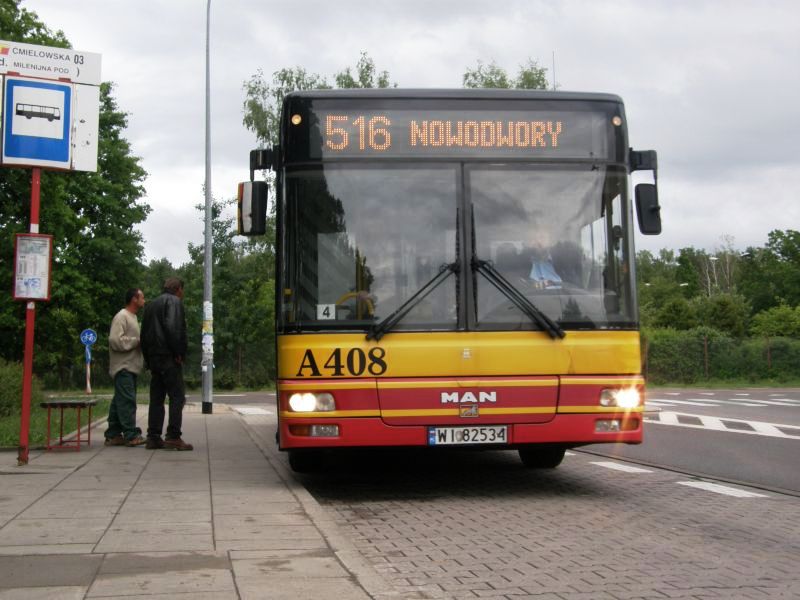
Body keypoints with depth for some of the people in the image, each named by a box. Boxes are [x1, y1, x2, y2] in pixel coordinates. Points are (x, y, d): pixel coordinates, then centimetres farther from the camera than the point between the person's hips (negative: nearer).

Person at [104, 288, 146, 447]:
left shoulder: (132, 317, 21)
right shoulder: (121, 317, -10)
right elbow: (115, 340, -20)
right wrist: (137, 341, -15)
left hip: (130, 367, 10)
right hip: (123, 367, -10)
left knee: (119, 402, 10)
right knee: (127, 400, -12)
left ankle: (113, 435, 13)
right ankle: (131, 435, -13)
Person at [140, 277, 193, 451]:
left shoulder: (151, 305, 21)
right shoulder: (174, 301, -4)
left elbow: (144, 334, 19)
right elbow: (172, 327, -20)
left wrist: (148, 359, 18)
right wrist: (179, 353, -15)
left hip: (153, 358, 8)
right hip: (169, 358, -8)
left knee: (156, 399, 9)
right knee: (177, 397, -7)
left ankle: (153, 437, 7)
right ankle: (173, 437, -12)